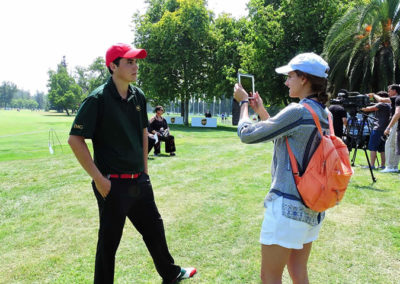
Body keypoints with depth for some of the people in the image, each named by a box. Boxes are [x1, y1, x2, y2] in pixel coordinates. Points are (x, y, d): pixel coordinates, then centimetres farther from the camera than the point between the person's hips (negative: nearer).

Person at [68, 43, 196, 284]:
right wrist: (98, 178, -17)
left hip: (139, 181, 7)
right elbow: (75, 139, -16)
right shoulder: (98, 99, -15)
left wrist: (144, 169, 16)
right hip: (113, 184, -7)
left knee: (155, 227, 21)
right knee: (109, 241, 6)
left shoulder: (138, 96, 5)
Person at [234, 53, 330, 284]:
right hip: (313, 207, 9)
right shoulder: (324, 114, 8)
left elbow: (247, 134, -13)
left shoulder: (298, 111, -19)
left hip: (288, 206, -9)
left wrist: (243, 102, 4)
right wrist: (262, 111, 21)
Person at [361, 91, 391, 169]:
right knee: (382, 149, 10)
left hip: (378, 129, -9)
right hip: (385, 130, 9)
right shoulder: (389, 105, 19)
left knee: (372, 148, -6)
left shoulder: (382, 105, -9)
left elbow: (369, 109, -11)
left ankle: (372, 165, -9)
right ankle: (382, 165, 10)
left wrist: (362, 108, 4)